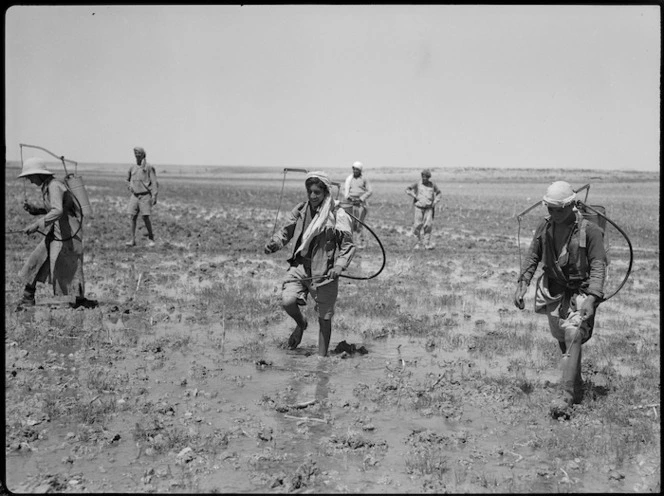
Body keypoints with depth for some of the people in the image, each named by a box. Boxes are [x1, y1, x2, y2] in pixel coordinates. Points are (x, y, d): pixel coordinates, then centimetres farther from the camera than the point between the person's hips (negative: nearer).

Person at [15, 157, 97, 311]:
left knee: (66, 269, -3)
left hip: (68, 233, -10)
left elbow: (57, 211, -35)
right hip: (55, 232, 10)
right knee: (35, 261, 9)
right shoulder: (47, 185, 10)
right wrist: (33, 208, 5)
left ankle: (81, 301, 13)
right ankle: (28, 298, 18)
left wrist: (37, 224, -40)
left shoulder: (54, 186, -20)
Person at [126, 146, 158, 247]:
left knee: (145, 217, -9)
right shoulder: (132, 168, 11)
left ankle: (151, 238, 7)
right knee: (133, 217, -1)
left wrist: (154, 196, -14)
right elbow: (128, 180, 30)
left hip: (145, 196, -5)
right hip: (135, 196, 5)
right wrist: (130, 188, 14)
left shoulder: (149, 167, -4)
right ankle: (133, 240, 3)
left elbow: (154, 183, -7)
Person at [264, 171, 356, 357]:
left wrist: (339, 265, -21)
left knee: (324, 319, 6)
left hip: (324, 272, -3)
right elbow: (286, 231, 10)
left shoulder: (338, 215, -8)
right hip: (300, 266, 3)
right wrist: (274, 243, -11)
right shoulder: (300, 210, 2)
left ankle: (322, 356, 25)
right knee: (287, 301, -20)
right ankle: (301, 324, 15)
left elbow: (348, 245, -5)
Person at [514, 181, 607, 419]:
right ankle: (577, 388, 31)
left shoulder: (590, 230, -16)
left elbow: (599, 266, -17)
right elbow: (532, 257, 5)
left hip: (580, 292, -5)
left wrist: (591, 298, -27)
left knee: (573, 337, -17)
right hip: (554, 291, 5)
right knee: (563, 340, 14)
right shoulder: (545, 227, -1)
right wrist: (521, 285, -6)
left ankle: (566, 398, -18)